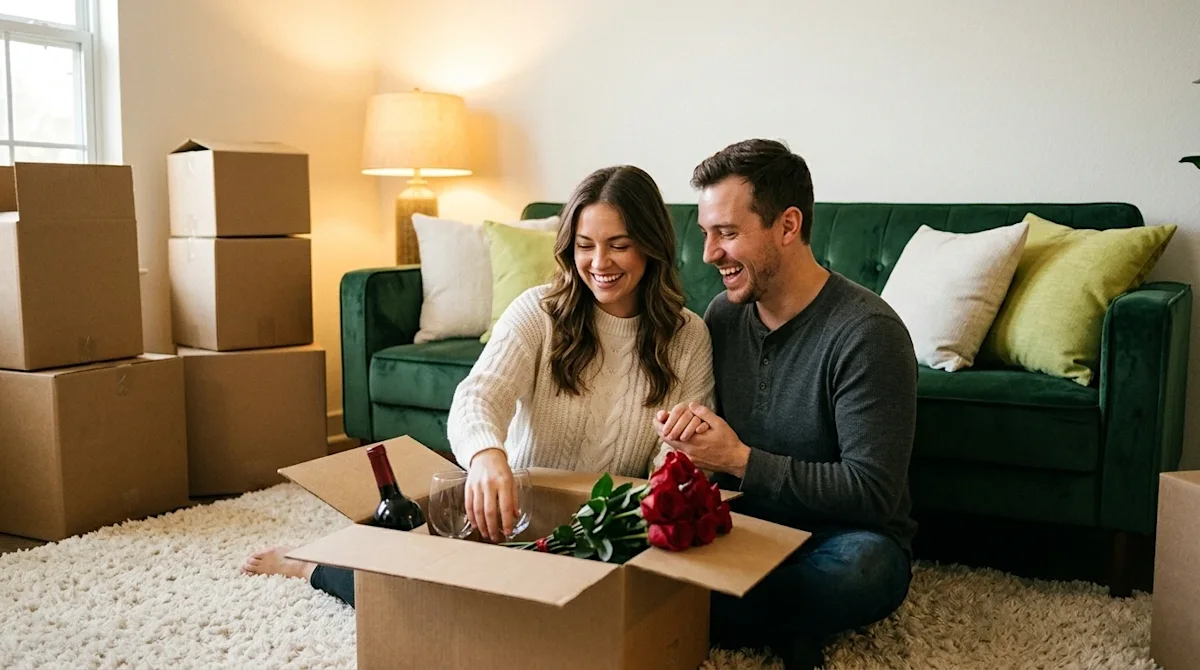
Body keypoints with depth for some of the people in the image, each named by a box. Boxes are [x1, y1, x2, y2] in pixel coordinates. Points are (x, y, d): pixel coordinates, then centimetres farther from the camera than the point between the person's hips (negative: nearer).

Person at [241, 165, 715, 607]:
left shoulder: (688, 336, -2)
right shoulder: (538, 311, -6)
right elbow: (477, 397, -22)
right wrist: (487, 455, -45)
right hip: (513, 516, -3)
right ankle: (310, 564, 5)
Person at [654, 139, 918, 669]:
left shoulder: (867, 332, -18)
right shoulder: (723, 313, 2)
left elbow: (872, 492, -22)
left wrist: (740, 460, -21)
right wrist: (684, 426, -14)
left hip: (832, 537, -4)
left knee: (863, 562, -38)